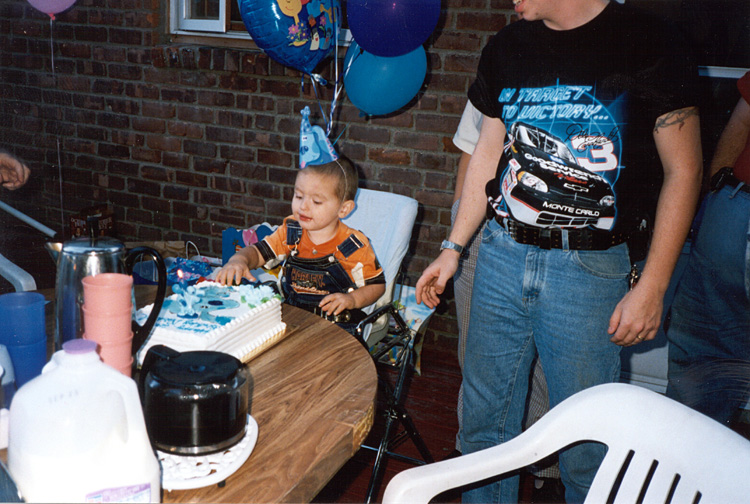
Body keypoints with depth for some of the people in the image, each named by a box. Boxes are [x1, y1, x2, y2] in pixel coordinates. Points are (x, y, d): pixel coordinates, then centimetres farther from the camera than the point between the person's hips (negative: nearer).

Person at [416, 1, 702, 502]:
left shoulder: (651, 46, -7)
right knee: (485, 419, 13)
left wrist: (651, 288, -9)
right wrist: (453, 249, 14)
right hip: (502, 254, 5)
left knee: (584, 440, 3)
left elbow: (683, 172, -5)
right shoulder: (506, 48, 9)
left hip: (589, 268, -4)